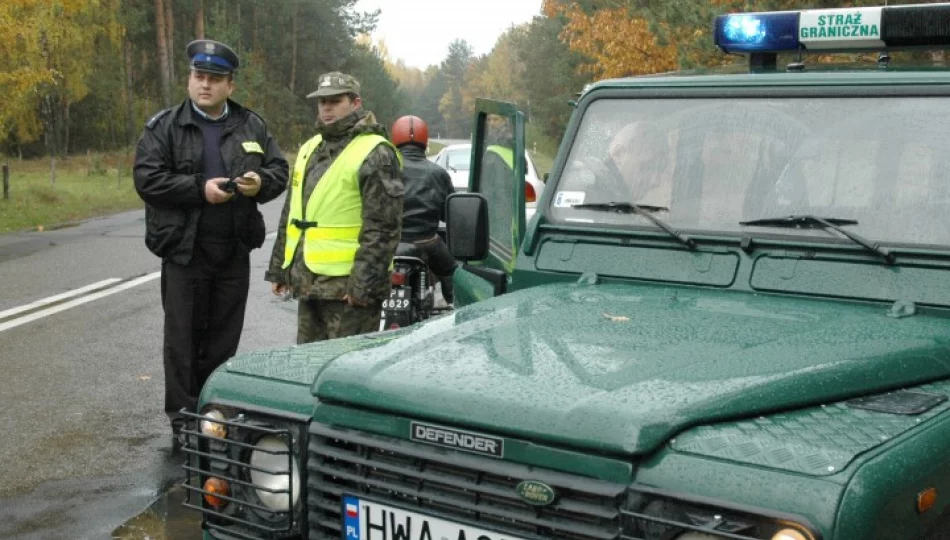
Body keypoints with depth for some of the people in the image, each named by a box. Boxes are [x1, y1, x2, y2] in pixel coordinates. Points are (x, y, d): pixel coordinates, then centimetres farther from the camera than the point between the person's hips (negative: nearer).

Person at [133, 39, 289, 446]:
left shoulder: (252, 127, 9)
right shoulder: (164, 127, -2)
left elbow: (280, 169, 10)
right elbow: (147, 179, -11)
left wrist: (261, 183, -13)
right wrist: (200, 189, -20)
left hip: (235, 251, 3)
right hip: (185, 249, -3)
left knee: (224, 336, 12)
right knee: (183, 336, 1)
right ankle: (183, 418, 10)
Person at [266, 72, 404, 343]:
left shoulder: (375, 154, -9)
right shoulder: (309, 149, 17)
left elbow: (382, 227, -15)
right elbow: (290, 214, 23)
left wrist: (364, 284, -21)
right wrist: (278, 269, 19)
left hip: (348, 286, -8)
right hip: (307, 282, 8)